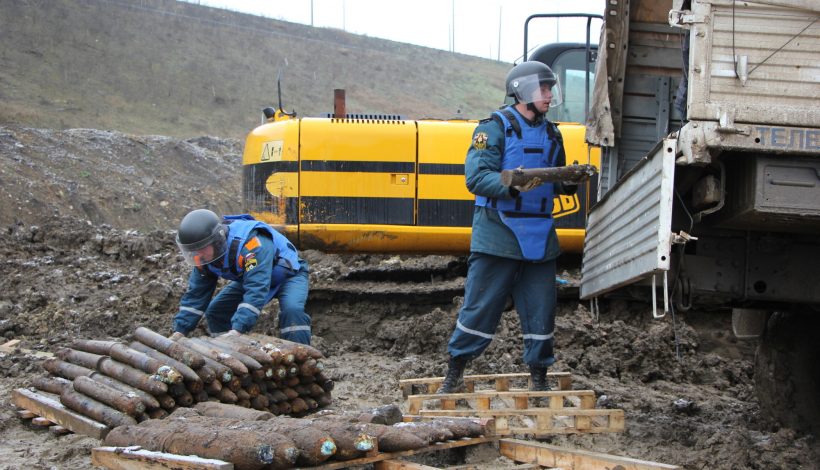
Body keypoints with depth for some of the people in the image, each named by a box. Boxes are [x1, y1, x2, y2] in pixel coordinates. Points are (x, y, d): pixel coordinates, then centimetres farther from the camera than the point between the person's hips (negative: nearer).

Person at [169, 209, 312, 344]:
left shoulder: (251, 242, -43)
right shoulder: (204, 255, -18)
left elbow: (256, 290, -48)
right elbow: (195, 293, -10)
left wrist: (237, 330, -55)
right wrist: (180, 331, -20)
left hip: (288, 274, -7)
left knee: (292, 310, -34)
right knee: (215, 311, -3)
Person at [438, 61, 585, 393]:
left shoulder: (551, 134, 15)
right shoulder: (495, 127, -4)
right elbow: (476, 176, -15)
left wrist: (570, 182, 0)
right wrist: (511, 185, -31)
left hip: (539, 238, 5)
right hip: (497, 236, -5)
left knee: (541, 312, 6)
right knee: (479, 308, -2)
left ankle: (539, 378, 18)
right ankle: (454, 374, 9)